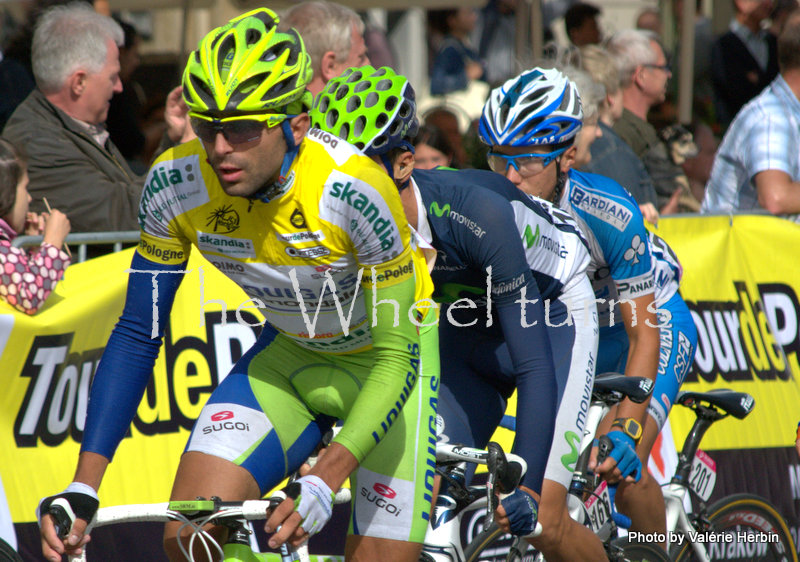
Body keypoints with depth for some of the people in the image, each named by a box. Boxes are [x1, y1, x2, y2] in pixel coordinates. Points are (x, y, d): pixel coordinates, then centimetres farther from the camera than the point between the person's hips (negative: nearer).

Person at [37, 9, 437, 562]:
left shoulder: (353, 190, -34)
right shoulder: (174, 184, -22)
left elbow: (397, 357, -28)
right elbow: (137, 335, -11)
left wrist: (323, 484, -39)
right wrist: (83, 489, -20)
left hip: (390, 358, -3)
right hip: (289, 357, 3)